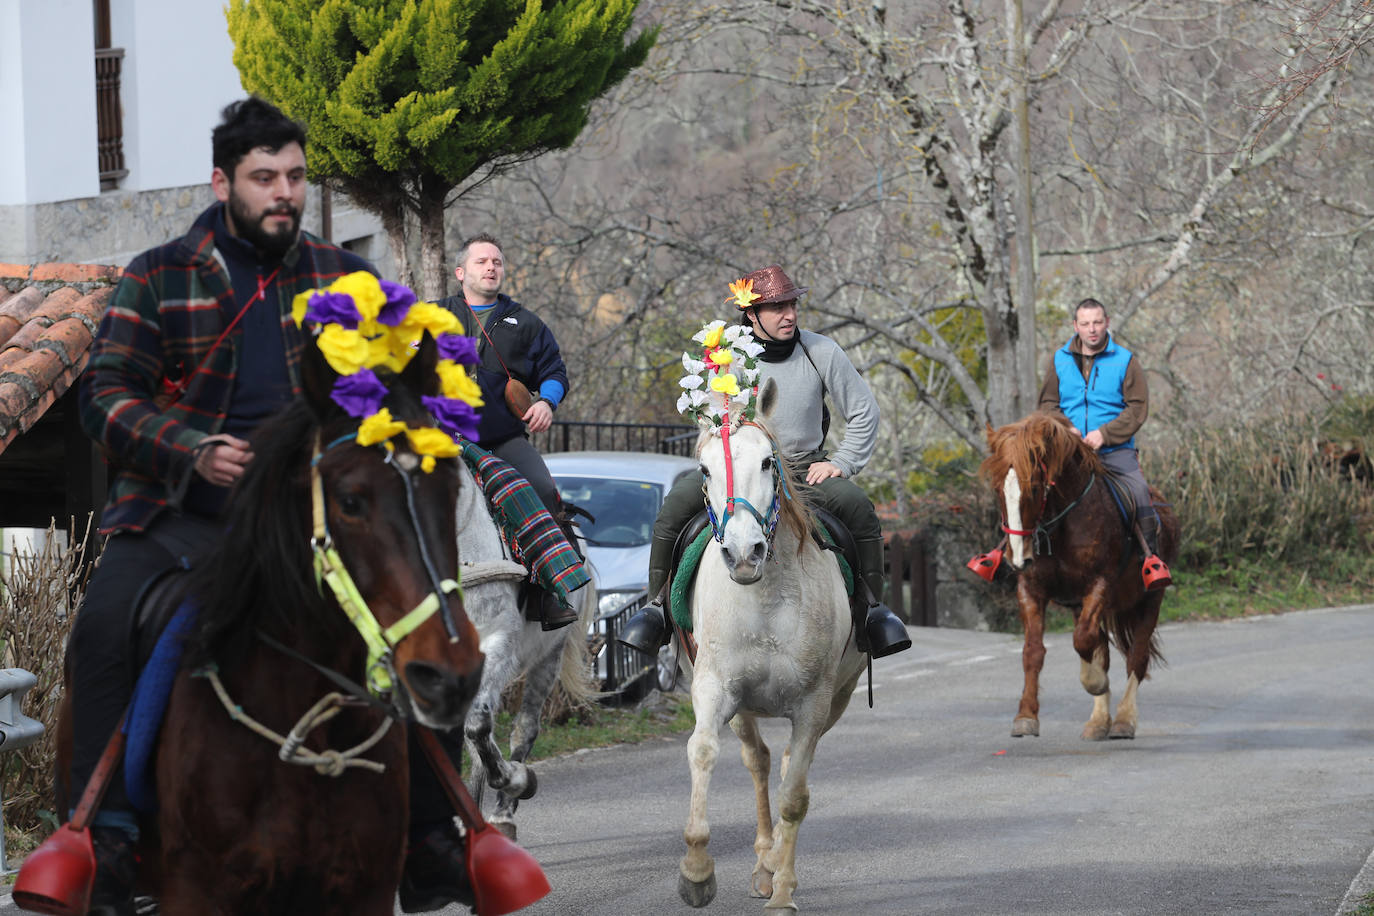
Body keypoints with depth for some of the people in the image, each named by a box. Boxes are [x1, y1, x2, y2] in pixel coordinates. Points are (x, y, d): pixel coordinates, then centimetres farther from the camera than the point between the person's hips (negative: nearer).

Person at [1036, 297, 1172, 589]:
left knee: (1139, 490, -26)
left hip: (1115, 448, -2)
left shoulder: (1125, 360, 3)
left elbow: (1138, 407, -2)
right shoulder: (1060, 360, 10)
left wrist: (1105, 434, -15)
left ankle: (1152, 558, -19)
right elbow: (1048, 403, 12)